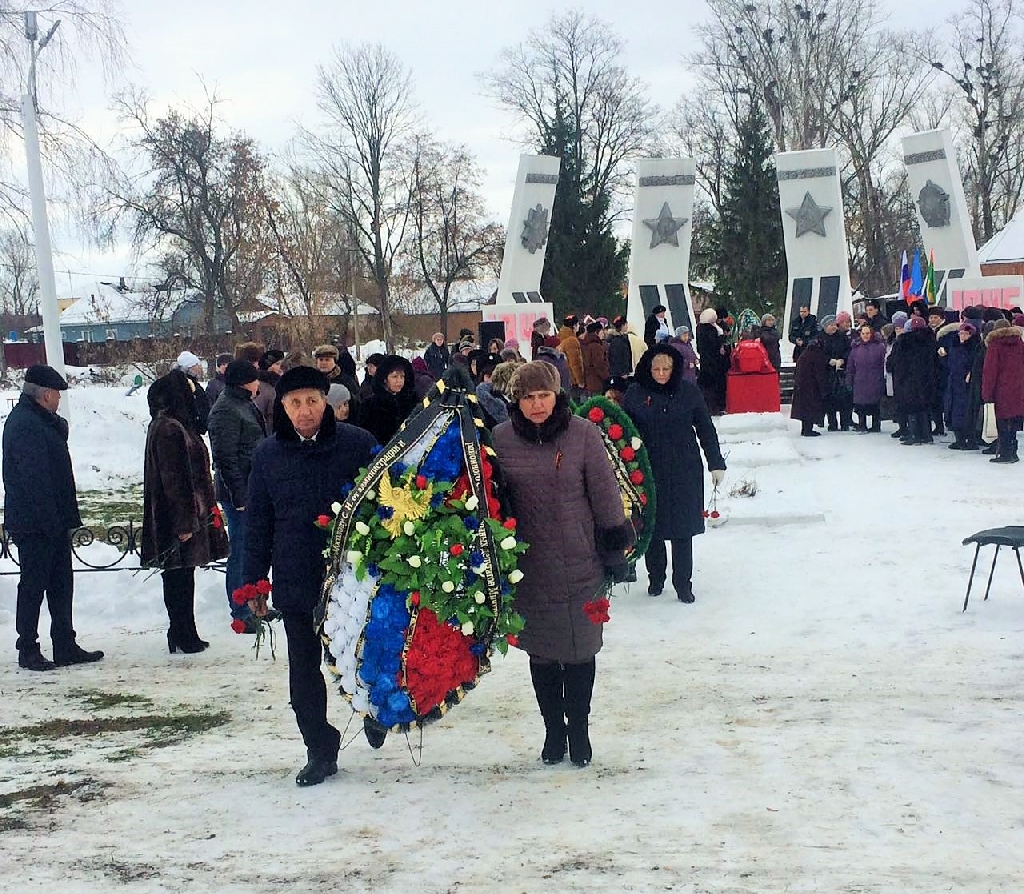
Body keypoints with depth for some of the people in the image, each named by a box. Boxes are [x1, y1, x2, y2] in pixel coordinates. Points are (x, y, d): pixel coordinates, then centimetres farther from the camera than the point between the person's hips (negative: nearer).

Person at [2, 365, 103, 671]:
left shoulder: (41, 420, 15)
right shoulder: (25, 424, -18)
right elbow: (34, 479, -23)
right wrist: (52, 519, -23)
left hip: (51, 522, 10)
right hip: (35, 524, -10)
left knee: (61, 585, 13)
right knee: (34, 586, 0)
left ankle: (65, 647, 19)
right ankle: (28, 651, 9)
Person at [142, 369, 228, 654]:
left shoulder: (178, 425, 14)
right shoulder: (170, 429, -17)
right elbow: (172, 479, -21)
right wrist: (184, 522, -21)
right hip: (179, 516, -10)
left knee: (179, 577, 14)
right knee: (180, 579, -3)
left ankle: (183, 635, 20)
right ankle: (184, 637, 3)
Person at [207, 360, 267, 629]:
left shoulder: (245, 405, 15)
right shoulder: (226, 410, -16)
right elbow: (226, 458, -21)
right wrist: (238, 496, -21)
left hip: (253, 490, 10)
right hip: (240, 493, -10)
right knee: (240, 552, -3)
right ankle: (241, 615, 4)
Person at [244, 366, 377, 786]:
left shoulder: (357, 443, -7)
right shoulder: (268, 454, 1)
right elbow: (258, 524, 6)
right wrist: (253, 583, 4)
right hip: (296, 582, 2)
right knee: (304, 670, 8)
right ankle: (320, 750, 22)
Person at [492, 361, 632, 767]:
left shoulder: (583, 433, -8)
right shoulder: (501, 439, -3)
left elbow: (605, 493, -3)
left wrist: (617, 546, -1)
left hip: (580, 564, -1)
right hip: (530, 569, 1)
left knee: (580, 649, 8)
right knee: (542, 653, 11)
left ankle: (579, 730, 26)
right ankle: (553, 730, 28)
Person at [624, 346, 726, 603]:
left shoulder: (689, 392, -2)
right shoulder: (635, 394, -2)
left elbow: (706, 430, 4)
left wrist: (716, 464, 5)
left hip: (685, 472, -1)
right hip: (649, 472, 1)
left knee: (683, 528, 3)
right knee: (652, 527, 9)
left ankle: (683, 583, 14)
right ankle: (656, 578, 28)